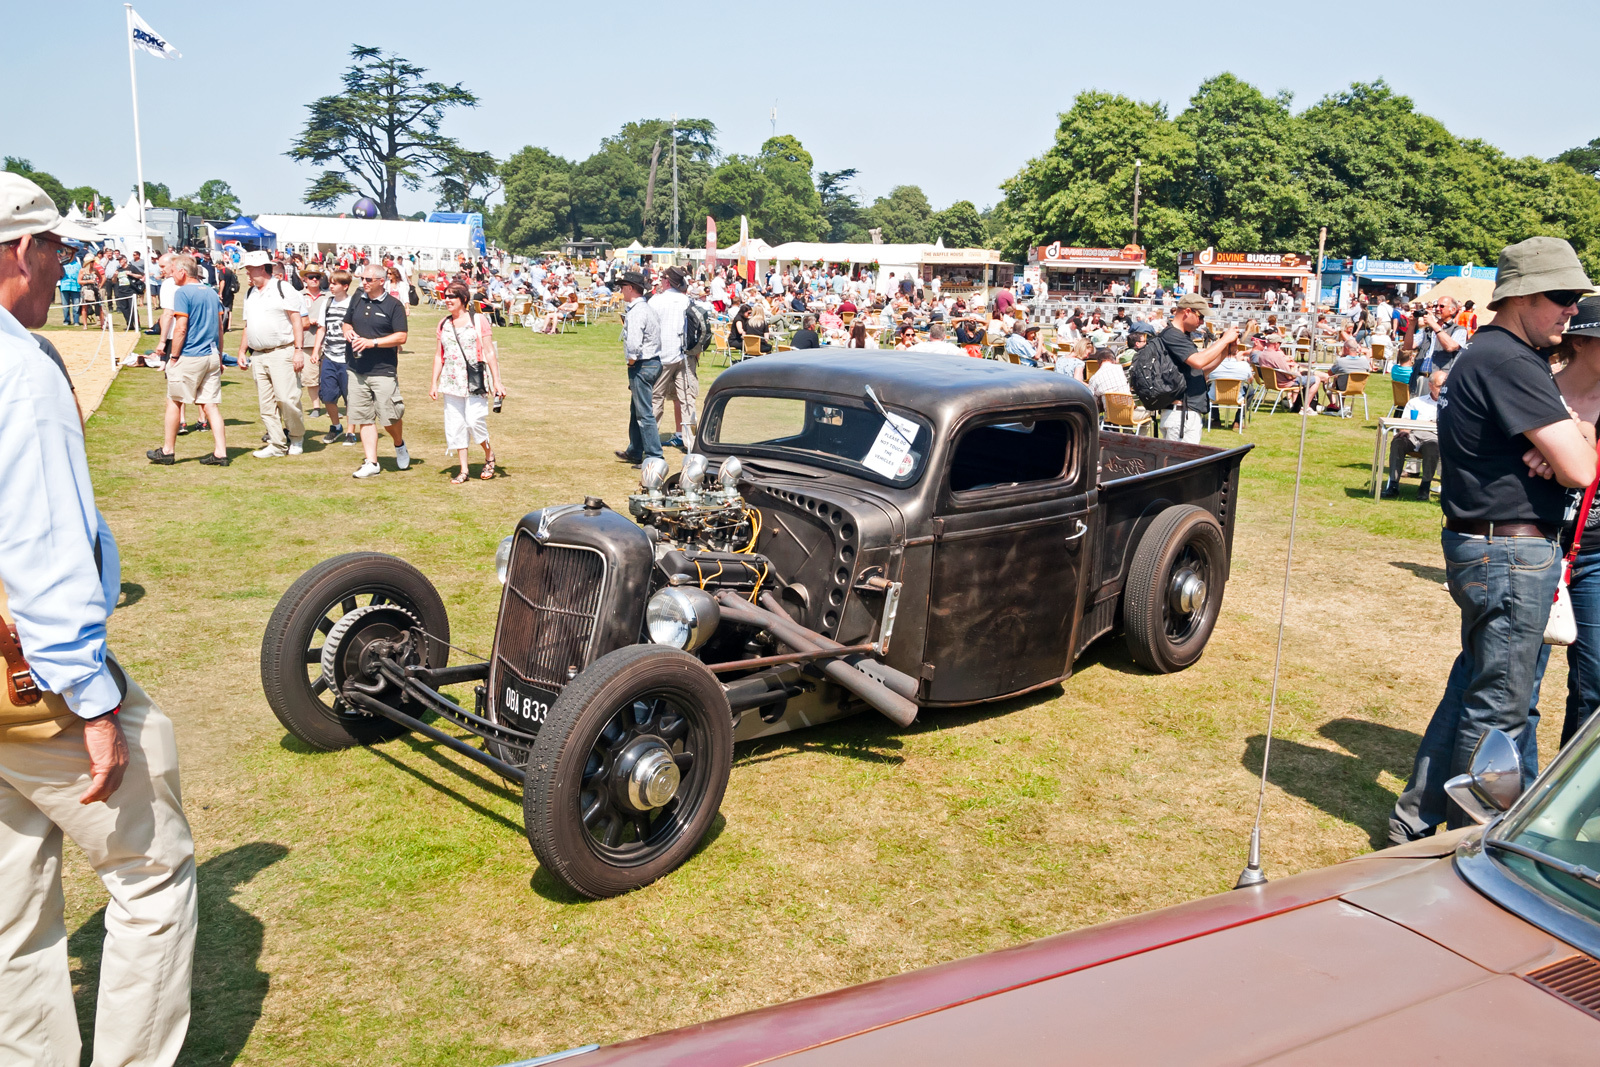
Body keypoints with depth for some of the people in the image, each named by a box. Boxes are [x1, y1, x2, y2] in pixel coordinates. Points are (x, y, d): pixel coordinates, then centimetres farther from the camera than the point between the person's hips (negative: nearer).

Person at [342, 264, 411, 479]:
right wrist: (347, 331, 1)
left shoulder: (393, 305, -5)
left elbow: (401, 337, -11)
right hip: (357, 370, 5)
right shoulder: (357, 299, 11)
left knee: (389, 417, -4)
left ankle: (400, 445, 27)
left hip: (384, 371, -5)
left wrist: (372, 342, -17)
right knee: (363, 418, 4)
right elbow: (345, 323, 25)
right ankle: (371, 463, 10)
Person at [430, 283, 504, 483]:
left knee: (474, 421, -13)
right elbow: (439, 355, 16)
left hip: (475, 380, -5)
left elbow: (489, 353, -1)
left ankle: (489, 455, 14)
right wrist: (434, 383, 12)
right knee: (455, 425, 3)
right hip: (452, 382, 5)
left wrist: (497, 382, -4)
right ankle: (463, 470, 11)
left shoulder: (479, 320, -1)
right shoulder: (444, 324, 11)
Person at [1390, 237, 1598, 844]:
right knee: (1499, 704, 0)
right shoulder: (1508, 362, -19)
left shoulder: (1490, 356, 15)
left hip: (1487, 548, 11)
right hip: (1512, 554, -11)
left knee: (1476, 681, 19)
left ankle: (1417, 817, 28)